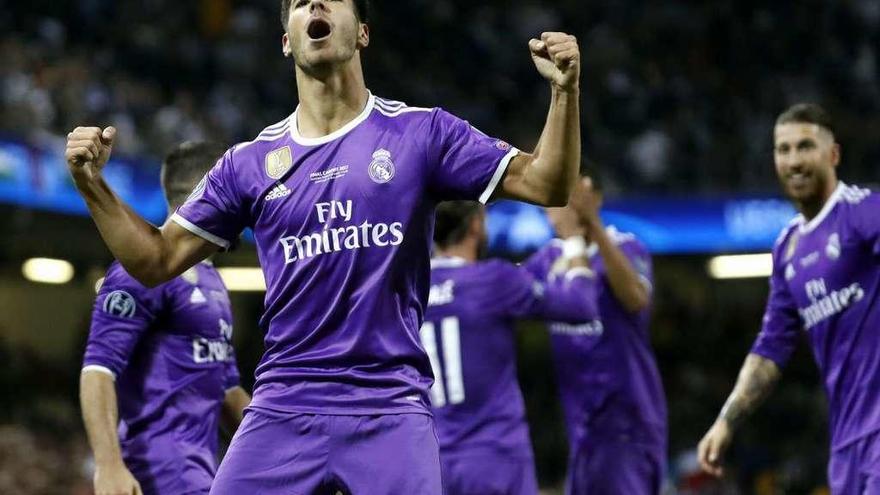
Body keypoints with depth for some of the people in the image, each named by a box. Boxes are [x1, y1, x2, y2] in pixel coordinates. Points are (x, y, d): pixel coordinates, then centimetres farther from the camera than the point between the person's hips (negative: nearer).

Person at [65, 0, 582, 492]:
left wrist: (565, 90, -15)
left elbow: (546, 184, 1)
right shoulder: (249, 163, 10)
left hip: (391, 411, -2)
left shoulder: (422, 133, 5)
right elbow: (156, 260, 14)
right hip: (283, 411, 2)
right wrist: (92, 183, 1)